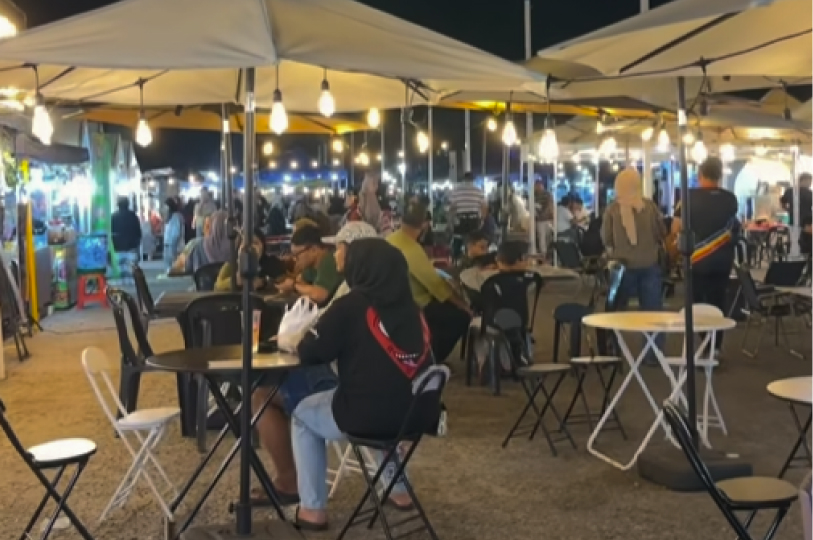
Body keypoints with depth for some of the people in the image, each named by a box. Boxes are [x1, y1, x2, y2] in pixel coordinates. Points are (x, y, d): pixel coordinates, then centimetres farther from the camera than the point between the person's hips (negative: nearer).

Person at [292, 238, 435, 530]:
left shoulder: (351, 305, -9)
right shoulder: (411, 306, 8)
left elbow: (309, 354, -5)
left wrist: (305, 336, 17)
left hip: (367, 416, -6)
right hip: (417, 414, 6)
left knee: (303, 414, 21)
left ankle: (312, 509, 17)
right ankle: (398, 489, 39)